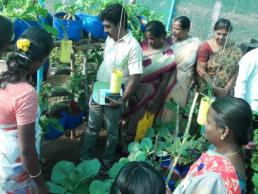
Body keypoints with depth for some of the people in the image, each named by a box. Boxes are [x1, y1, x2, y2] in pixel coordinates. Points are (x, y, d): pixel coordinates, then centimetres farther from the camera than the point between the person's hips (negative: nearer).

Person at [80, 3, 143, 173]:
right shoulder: (109, 39, 2)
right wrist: (95, 86, 15)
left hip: (114, 98, -6)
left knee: (111, 132, 13)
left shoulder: (133, 46, -20)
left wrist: (122, 100, -19)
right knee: (92, 127, 18)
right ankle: (84, 158, 35)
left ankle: (107, 162, 32)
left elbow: (136, 77, -21)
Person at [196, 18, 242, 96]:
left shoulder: (234, 49, 0)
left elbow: (237, 70, -3)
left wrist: (228, 87, -14)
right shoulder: (206, 47, -8)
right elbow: (200, 70, -12)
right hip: (207, 91, -2)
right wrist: (215, 88, -14)